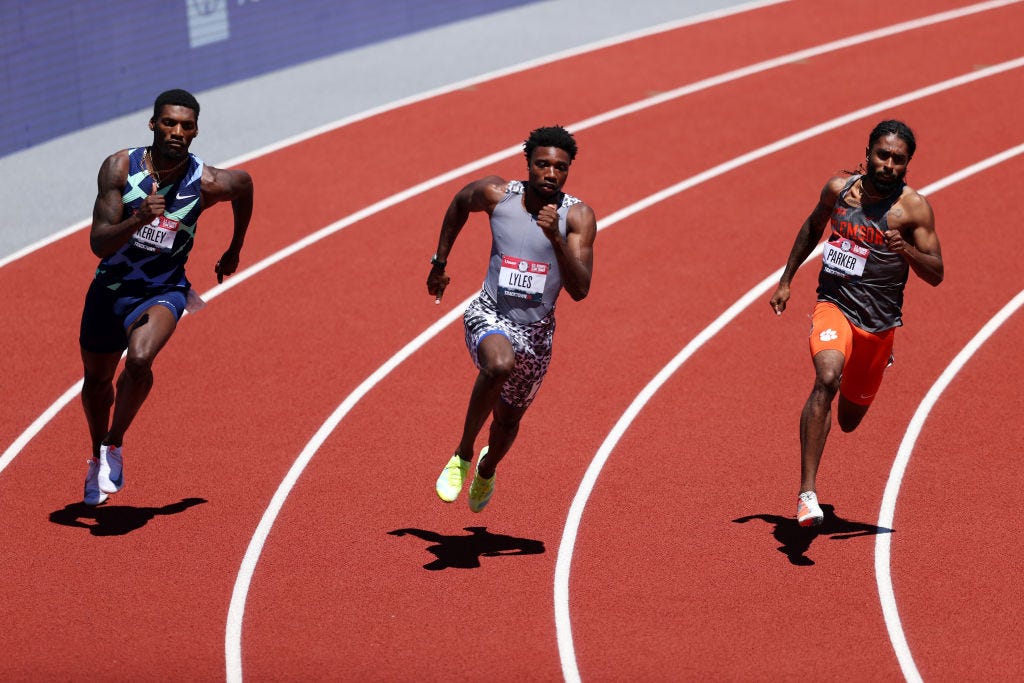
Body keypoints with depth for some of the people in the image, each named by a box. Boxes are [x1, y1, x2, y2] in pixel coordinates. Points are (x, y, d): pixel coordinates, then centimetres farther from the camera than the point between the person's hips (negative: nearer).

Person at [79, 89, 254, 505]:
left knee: (139, 360, -31)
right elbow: (99, 245, -22)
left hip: (162, 292, -2)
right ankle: (98, 456, 49)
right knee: (97, 380, 19)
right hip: (110, 287, 2)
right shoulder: (120, 167, -18)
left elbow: (245, 184, 9)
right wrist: (138, 219, -41)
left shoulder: (207, 184, -17)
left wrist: (235, 249, 20)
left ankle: (114, 445, -6)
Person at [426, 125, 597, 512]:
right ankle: (463, 455, -16)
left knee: (508, 421, 18)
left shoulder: (578, 217, -14)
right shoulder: (496, 194, -11)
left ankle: (487, 469, 55)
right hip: (489, 316, -2)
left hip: (536, 331, 2)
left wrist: (556, 238, -35)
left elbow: (579, 291, -22)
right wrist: (439, 264, 18)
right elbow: (459, 203, 14)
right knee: (500, 365, -37)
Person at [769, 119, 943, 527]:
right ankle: (807, 492, -32)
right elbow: (813, 227, 20)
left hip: (879, 322, 0)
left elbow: (936, 275, -9)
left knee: (849, 421, 16)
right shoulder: (838, 189, -1)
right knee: (827, 378, -32)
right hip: (834, 306, 0)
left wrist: (906, 250, -28)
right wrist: (785, 281, 19)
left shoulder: (913, 208, -9)